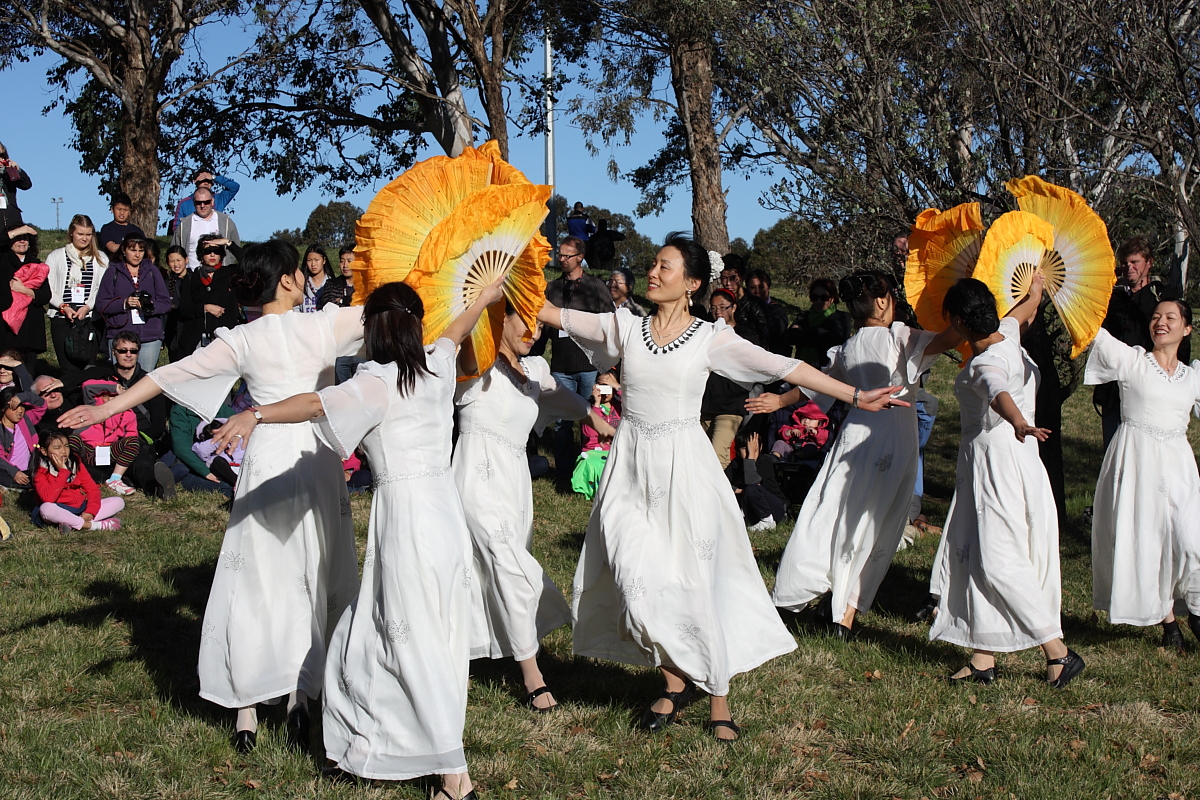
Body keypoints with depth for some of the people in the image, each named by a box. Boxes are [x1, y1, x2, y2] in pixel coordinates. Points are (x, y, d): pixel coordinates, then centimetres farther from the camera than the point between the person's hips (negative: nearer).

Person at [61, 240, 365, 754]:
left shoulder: (242, 341, -1)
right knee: (314, 580, 11)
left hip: (267, 461, 0)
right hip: (317, 461, 0)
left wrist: (106, 409, 9)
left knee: (254, 582, 6)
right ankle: (300, 697, 11)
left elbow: (172, 374, 2)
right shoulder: (323, 326, -3)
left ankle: (246, 709, 8)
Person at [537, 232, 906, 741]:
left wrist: (854, 397, -11)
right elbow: (555, 315, 6)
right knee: (639, 583, -6)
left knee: (696, 584, 0)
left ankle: (718, 696, 17)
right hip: (632, 469, 2)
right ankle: (676, 681, 16)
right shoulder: (625, 326, 4)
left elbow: (782, 368, -7)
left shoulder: (710, 339, -3)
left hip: (682, 469, -2)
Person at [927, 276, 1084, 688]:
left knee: (997, 562, -11)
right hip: (983, 463, 10)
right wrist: (1035, 290, 51)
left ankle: (1058, 651, -4)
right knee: (975, 557, 7)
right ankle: (984, 657, 9)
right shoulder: (1007, 333, 6)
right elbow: (1024, 310, 29)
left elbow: (999, 393, -45)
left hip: (999, 462, -10)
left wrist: (1019, 423, -64)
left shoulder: (985, 364, -22)